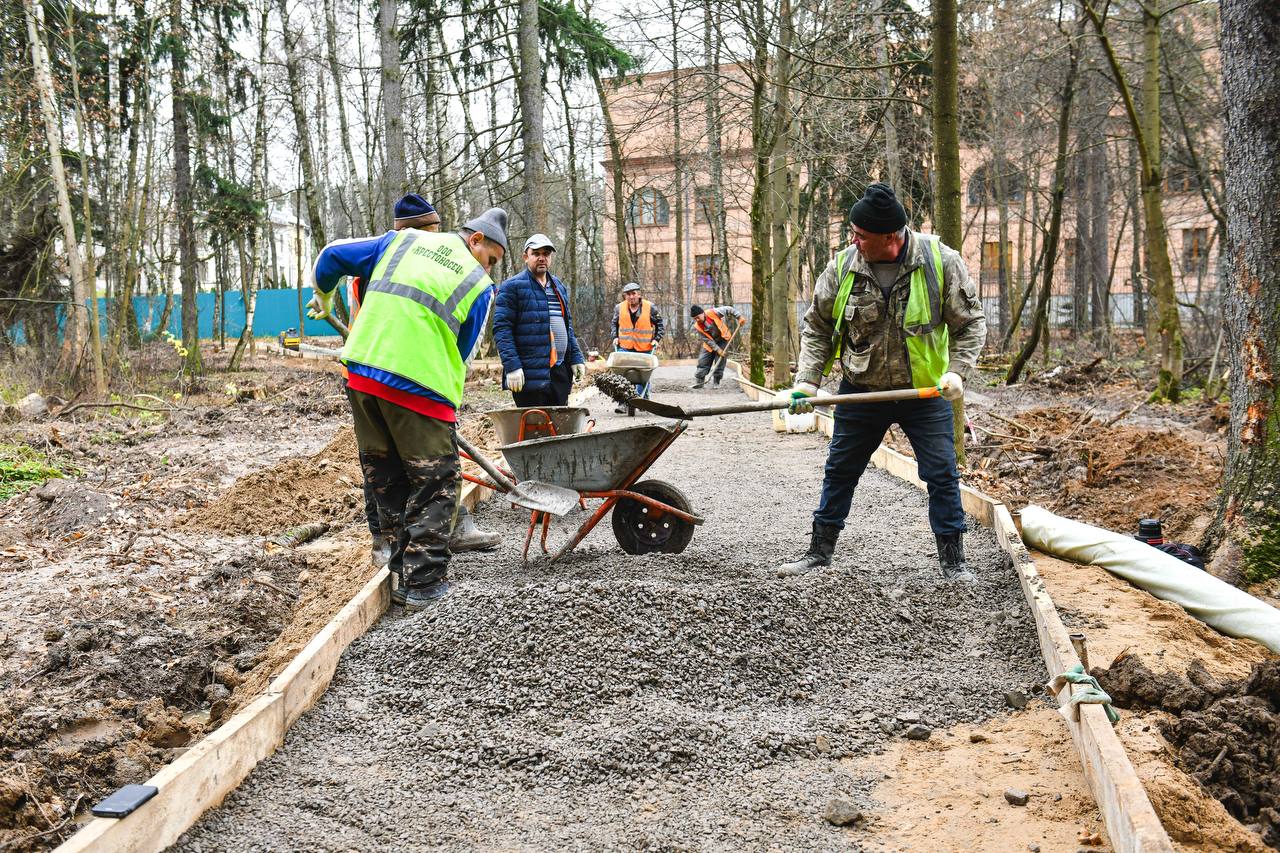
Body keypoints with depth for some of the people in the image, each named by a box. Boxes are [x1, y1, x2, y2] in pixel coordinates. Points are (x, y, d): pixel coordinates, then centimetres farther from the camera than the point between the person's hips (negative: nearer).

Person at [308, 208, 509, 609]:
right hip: (419, 384, -5)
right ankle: (424, 582, 4)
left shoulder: (403, 240, 18)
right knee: (434, 484, 6)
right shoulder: (479, 286, 8)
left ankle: (405, 570, 20)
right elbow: (462, 355, 11)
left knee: (388, 481, 16)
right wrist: (449, 402, 22)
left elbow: (334, 255, 17)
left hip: (363, 371, 5)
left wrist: (324, 298, 36)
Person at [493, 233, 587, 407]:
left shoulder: (559, 287, 19)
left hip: (560, 371, 7)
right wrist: (512, 366, -20)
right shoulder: (512, 286, -4)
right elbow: (501, 328, -11)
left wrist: (576, 358, 15)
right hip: (530, 375, -7)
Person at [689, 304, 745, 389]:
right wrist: (718, 350, -21)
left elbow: (728, 309, -16)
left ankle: (716, 382, 1)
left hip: (723, 339, -2)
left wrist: (739, 317, -22)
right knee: (703, 361, -5)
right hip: (710, 343, 2)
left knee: (720, 361, -8)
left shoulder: (712, 312, -24)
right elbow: (708, 340, -16)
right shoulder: (697, 327, -17)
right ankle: (699, 381, 3)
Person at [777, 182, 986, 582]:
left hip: (925, 391, -2)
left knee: (942, 475, 0)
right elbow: (817, 327, 2)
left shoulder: (941, 261, -14)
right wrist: (807, 380, -9)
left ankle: (953, 560, 14)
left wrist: (957, 370, -18)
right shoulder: (843, 266, -9)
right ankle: (820, 551, 26)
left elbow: (970, 323, -4)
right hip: (861, 391, 2)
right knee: (839, 472, 11)